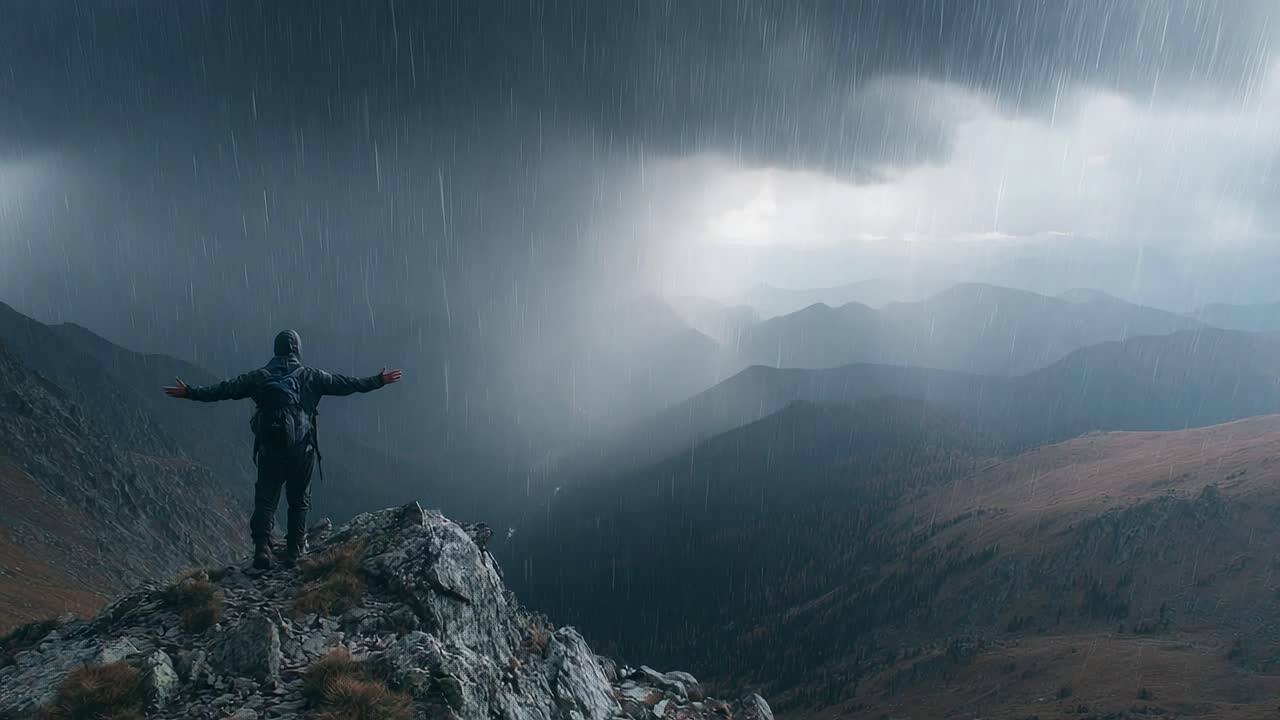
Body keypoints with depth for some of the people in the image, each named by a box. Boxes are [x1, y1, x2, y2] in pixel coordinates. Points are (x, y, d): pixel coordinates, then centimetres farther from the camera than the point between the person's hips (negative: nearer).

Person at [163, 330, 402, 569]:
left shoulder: (259, 376, 4)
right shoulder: (310, 376, 2)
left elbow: (225, 389, 5)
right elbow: (344, 384, 5)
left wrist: (189, 392, 16)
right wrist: (379, 381, 14)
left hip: (269, 448, 1)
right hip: (301, 449, -1)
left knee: (265, 499, 7)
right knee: (299, 500, 12)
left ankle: (262, 547, -7)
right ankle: (295, 550, 16)